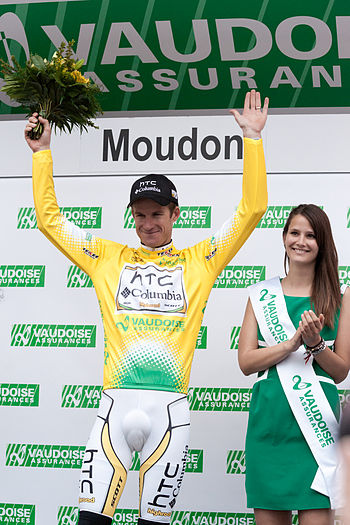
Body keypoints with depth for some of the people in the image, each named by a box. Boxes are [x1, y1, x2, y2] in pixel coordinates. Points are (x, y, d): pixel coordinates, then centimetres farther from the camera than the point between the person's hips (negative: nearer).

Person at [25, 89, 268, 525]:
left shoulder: (198, 261, 12)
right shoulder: (108, 258, 15)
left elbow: (251, 210, 9)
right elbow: (49, 219, 19)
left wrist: (252, 138, 6)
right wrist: (42, 152, 16)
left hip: (170, 407, 0)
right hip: (116, 403, 1)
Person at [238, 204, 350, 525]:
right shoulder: (262, 294, 11)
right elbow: (246, 362, 2)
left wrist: (316, 343, -13)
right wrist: (293, 342, -12)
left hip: (318, 423, -1)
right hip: (269, 422, 1)